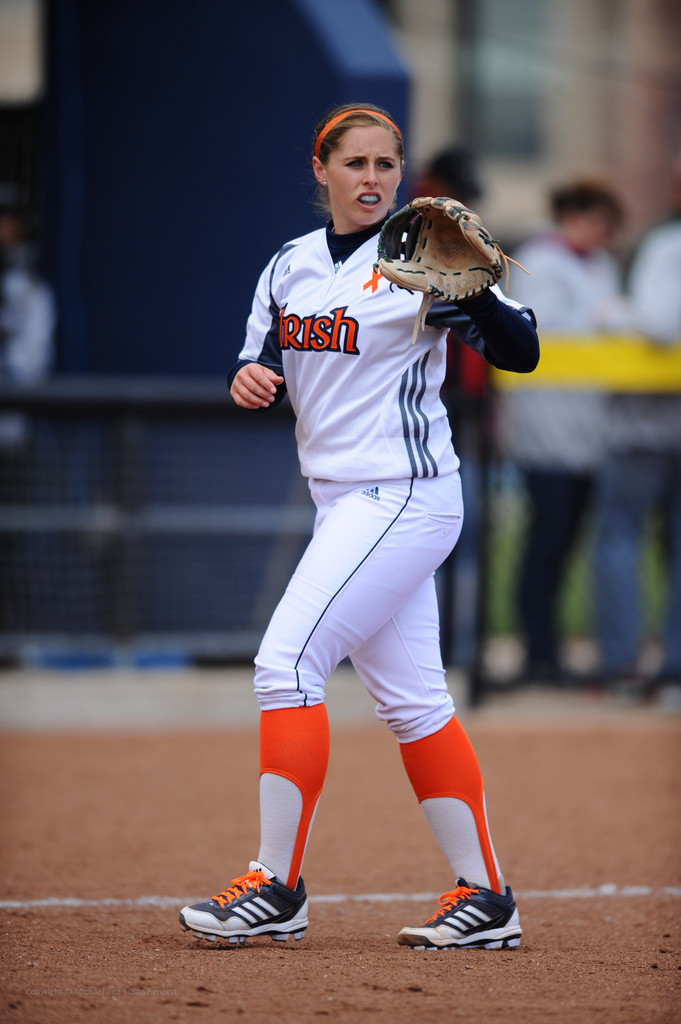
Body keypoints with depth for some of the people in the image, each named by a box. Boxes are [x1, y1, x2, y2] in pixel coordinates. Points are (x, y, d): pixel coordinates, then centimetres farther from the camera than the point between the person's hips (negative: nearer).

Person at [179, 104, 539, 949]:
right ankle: (485, 901, 11)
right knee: (410, 700, 8)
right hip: (343, 501, 8)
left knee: (288, 661, -15)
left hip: (403, 497, -8)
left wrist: (475, 291, -34)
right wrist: (251, 377, -10)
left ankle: (277, 887, -11)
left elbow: (520, 353, -15)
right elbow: (262, 371, 13)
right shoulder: (291, 266, 11)